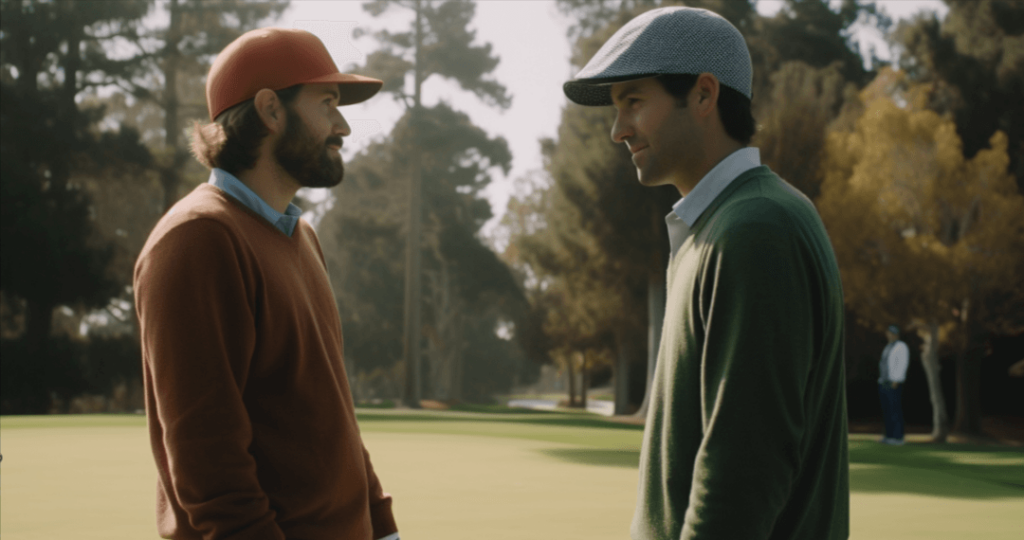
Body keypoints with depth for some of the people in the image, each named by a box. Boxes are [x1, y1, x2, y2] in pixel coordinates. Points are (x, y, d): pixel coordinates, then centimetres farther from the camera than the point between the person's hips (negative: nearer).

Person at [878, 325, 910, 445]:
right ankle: (889, 436, 10)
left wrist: (896, 381, -21)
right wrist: (881, 381, 17)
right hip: (884, 383, 9)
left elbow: (903, 364, -14)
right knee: (886, 411, 7)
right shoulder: (888, 348, 21)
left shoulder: (901, 347, -6)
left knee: (895, 410, -9)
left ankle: (898, 437, -9)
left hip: (894, 384, -9)